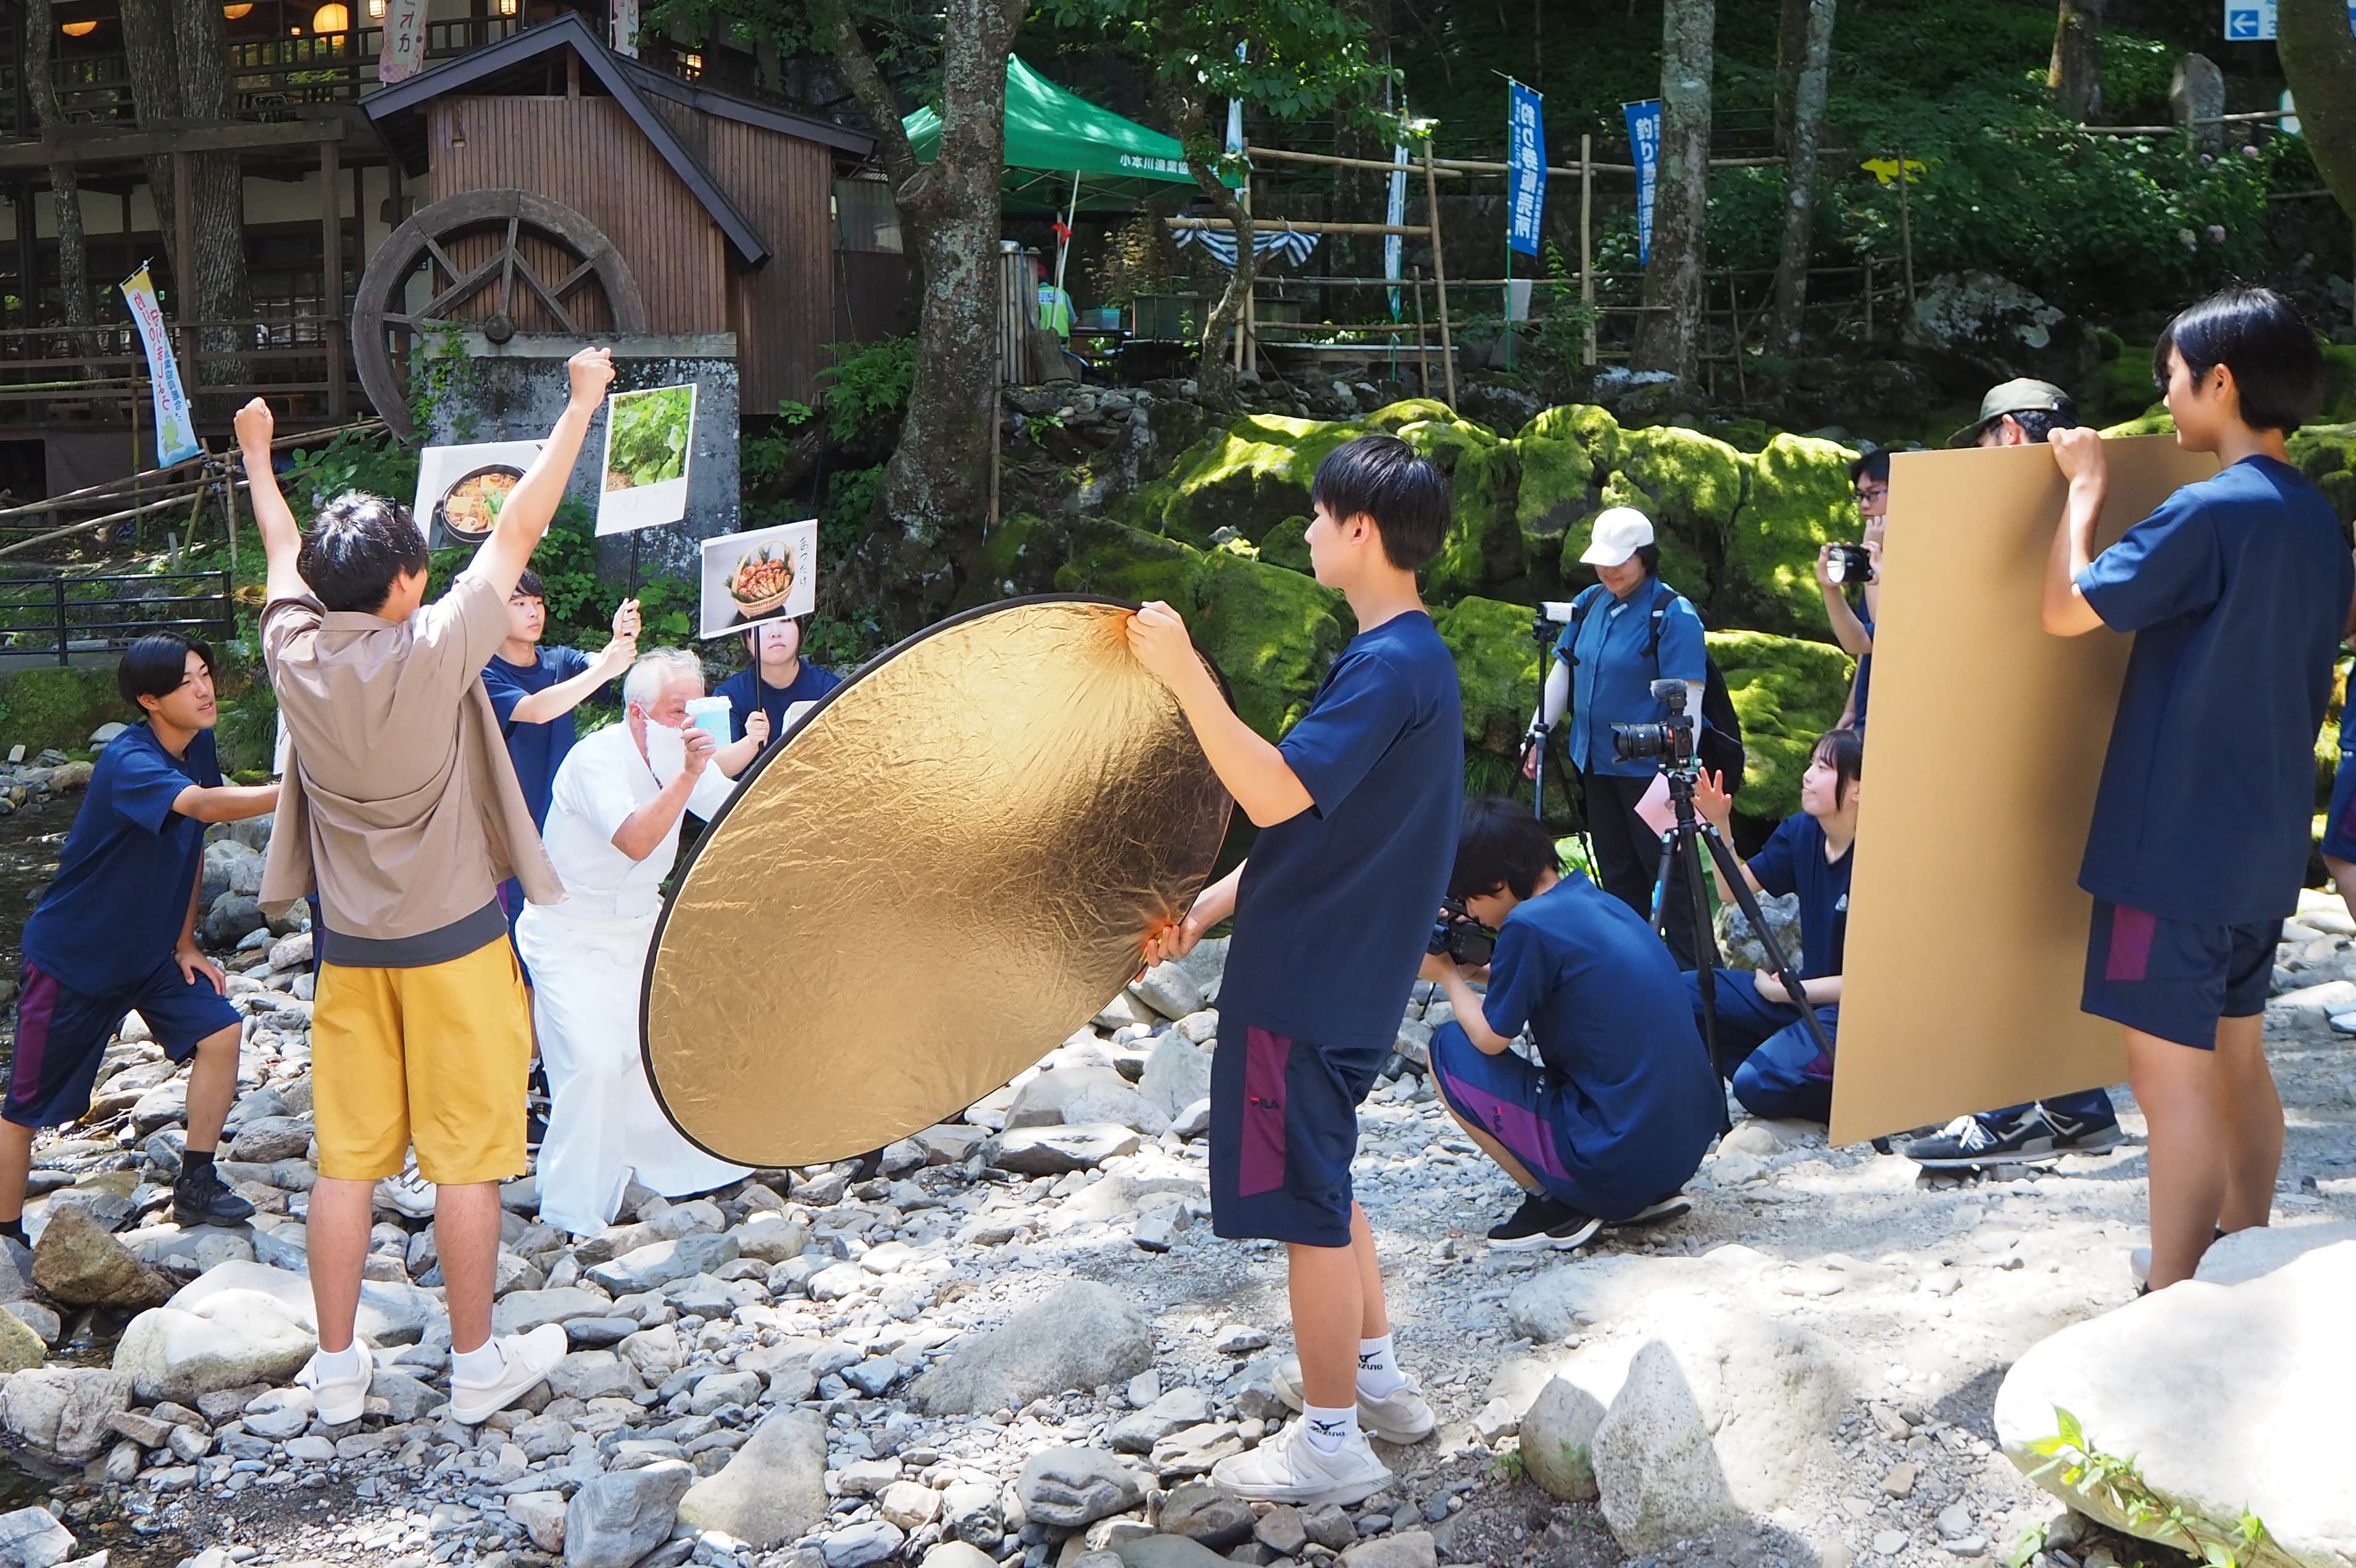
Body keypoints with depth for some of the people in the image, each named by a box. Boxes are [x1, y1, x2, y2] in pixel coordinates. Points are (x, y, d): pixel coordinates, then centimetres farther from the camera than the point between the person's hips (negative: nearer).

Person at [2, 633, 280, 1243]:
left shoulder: (197, 747, -3)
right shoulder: (127, 763, -28)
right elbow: (204, 805, -47)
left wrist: (185, 944, 9)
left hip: (150, 949, 7)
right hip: (72, 956, -7)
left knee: (221, 1031, -8)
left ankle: (196, 1188, 4)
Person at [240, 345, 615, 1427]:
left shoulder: (297, 656, -6)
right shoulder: (434, 653, -17)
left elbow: (284, 553, 14)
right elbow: (518, 530, -9)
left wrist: (256, 457, 34)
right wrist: (581, 405, 1)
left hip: (350, 946, 5)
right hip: (454, 942, -4)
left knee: (345, 1160, 10)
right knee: (466, 1159, 5)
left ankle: (336, 1373, 18)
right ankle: (477, 1366, 15)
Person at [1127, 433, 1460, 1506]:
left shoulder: (1389, 668, -21)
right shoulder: (1404, 656, 12)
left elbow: (1275, 795, -31)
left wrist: (1185, 676, -30)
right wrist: (1211, 906, 10)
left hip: (1310, 982, -10)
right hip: (1334, 965, 10)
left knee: (1307, 1200, 1)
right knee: (1319, 1181, 23)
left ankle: (1333, 1442, 12)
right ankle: (1375, 1375, 36)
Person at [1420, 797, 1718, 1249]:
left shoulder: (1530, 924, -15)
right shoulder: (1597, 901, 10)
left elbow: (1490, 1038, -3)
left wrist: (1448, 975, 12)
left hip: (1619, 1158, -8)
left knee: (1450, 1051, 3)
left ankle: (1556, 1206, 2)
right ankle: (1648, 1195, 15)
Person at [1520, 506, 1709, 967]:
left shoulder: (1673, 614, -14)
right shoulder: (1589, 603, 6)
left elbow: (1688, 698, -18)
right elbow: (1563, 671, 14)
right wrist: (1537, 734, 10)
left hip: (1648, 769, -7)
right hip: (1595, 761, 7)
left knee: (1666, 873, -2)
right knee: (1617, 870, 16)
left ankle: (1688, 974, 5)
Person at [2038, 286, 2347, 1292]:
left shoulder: (2212, 511, -18)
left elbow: (2066, 609, -16)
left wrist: (2086, 483, -5)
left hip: (2178, 842, -9)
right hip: (2264, 841, 9)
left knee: (2169, 1072, -5)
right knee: (2236, 1057, 17)